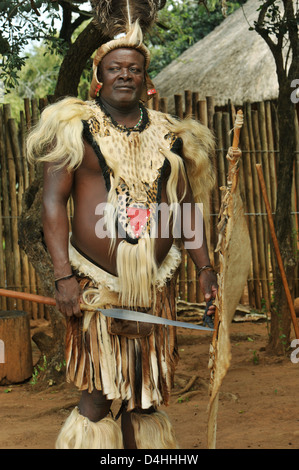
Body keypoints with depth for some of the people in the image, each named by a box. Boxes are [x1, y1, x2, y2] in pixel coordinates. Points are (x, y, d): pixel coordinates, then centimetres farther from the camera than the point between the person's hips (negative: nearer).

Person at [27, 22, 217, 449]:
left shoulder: (169, 136, 11)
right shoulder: (77, 128, 0)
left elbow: (186, 206, 17)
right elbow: (53, 201, -6)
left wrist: (204, 267, 8)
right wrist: (64, 276, -15)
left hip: (156, 284, 4)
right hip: (96, 285, -3)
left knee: (147, 397, 9)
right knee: (97, 397, -3)